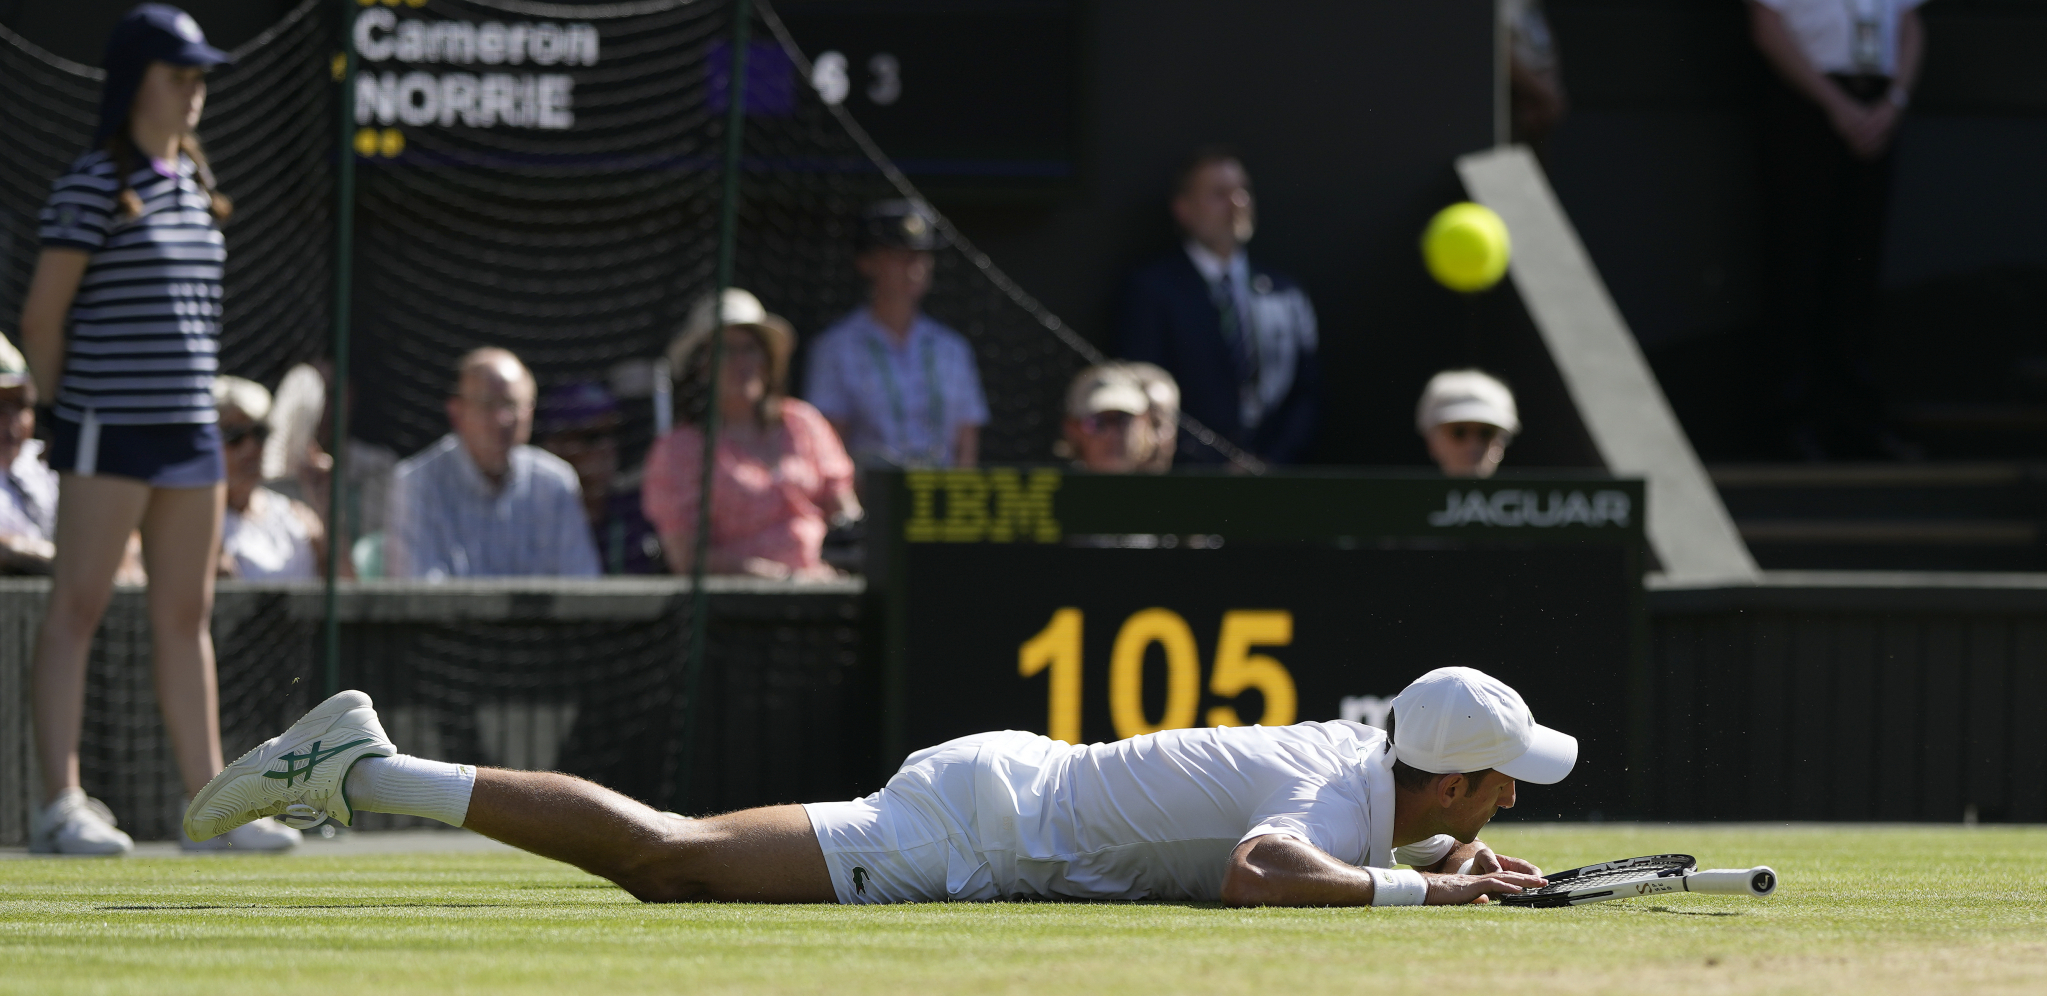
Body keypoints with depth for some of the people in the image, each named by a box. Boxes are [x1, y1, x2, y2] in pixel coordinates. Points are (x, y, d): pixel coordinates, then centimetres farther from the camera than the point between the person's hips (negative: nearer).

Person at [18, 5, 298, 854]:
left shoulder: (195, 184, 14)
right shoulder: (92, 184, -9)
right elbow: (42, 315, -8)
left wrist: (195, 398, 15)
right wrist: (64, 409, -1)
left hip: (189, 425, 8)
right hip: (107, 430, -8)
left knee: (186, 615, 10)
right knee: (77, 607, -7)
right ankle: (61, 805, -9)